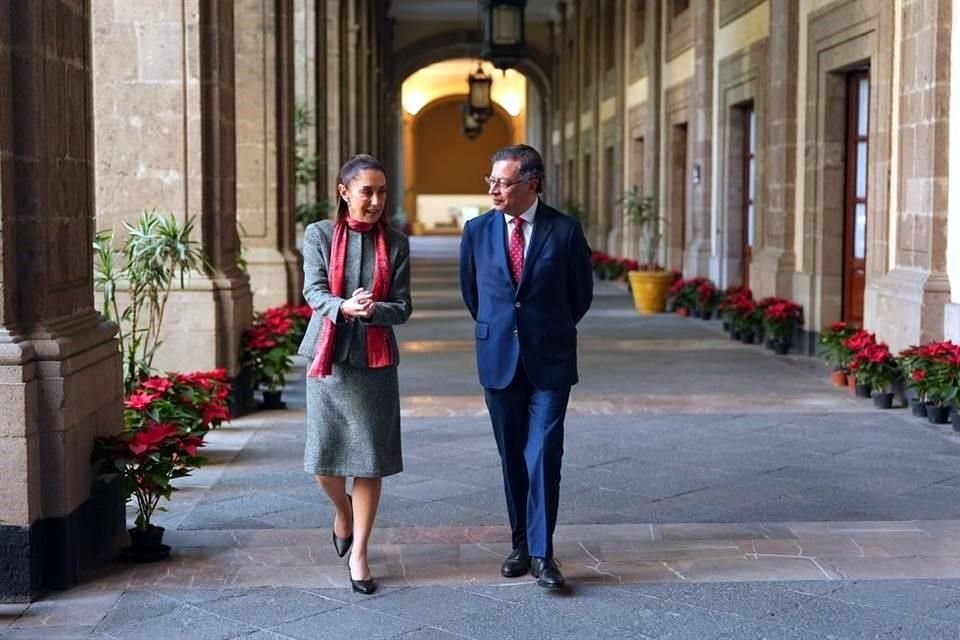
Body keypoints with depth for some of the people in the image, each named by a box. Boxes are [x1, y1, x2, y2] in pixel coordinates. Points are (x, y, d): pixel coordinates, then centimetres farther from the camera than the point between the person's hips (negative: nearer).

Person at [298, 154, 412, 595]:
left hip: (375, 360, 1)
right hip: (328, 357, 0)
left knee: (371, 460, 1)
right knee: (323, 459, 1)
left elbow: (402, 307, 0)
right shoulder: (319, 235, 2)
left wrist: (370, 309, -21)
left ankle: (359, 555, 12)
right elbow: (314, 292, -9)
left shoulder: (395, 243, 4)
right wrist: (343, 307, -30)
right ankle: (343, 509, 35)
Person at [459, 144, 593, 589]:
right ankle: (521, 544, 19)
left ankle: (542, 553, -2)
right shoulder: (477, 231, 1)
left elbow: (581, 294, 7)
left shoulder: (565, 231, -6)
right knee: (512, 457, 9)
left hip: (550, 361, -2)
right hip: (498, 360, 3)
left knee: (544, 456, -8)